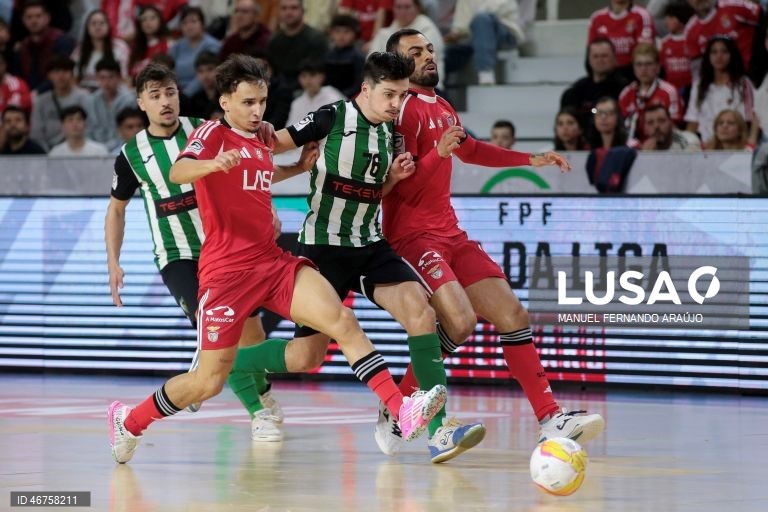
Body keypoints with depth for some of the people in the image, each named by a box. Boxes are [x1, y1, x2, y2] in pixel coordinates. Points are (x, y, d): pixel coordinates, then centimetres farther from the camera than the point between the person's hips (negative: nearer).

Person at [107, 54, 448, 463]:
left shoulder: (259, 142, 16)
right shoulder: (213, 133, -6)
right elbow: (177, 173, -28)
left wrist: (300, 167, 30)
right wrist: (213, 164, -48)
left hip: (272, 262, 6)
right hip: (226, 271, -6)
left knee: (342, 321, -18)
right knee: (209, 381, -1)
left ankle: (402, 411, -28)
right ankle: (128, 421, 23)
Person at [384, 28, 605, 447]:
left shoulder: (441, 108, 17)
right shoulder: (403, 109, -10)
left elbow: (469, 150, 37)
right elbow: (401, 186, -17)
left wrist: (531, 160, 36)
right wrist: (438, 153, -32)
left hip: (450, 235, 9)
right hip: (412, 236, -9)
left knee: (513, 315, -1)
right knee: (461, 320, -26)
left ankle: (551, 420, -2)